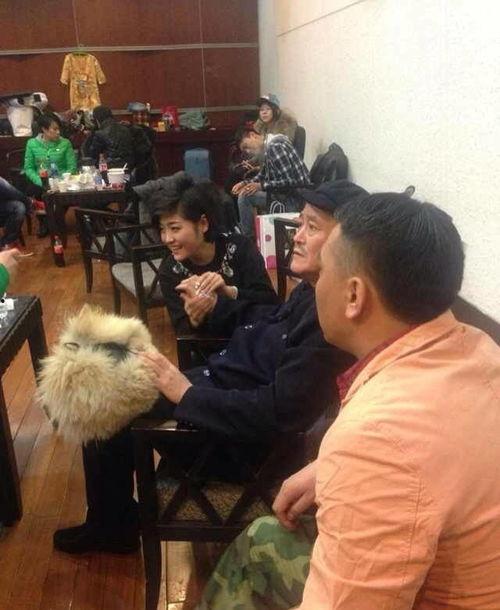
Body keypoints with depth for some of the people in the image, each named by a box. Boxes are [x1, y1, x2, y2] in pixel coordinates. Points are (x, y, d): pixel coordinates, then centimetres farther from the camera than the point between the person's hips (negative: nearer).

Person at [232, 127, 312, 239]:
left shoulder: (275, 146, -19)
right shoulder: (266, 150, 9)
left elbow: (291, 181, -23)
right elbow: (262, 177, 22)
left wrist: (262, 186, -17)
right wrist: (245, 183, 5)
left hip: (298, 198, -10)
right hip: (283, 195, 10)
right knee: (245, 196, 14)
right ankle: (248, 238, 20)